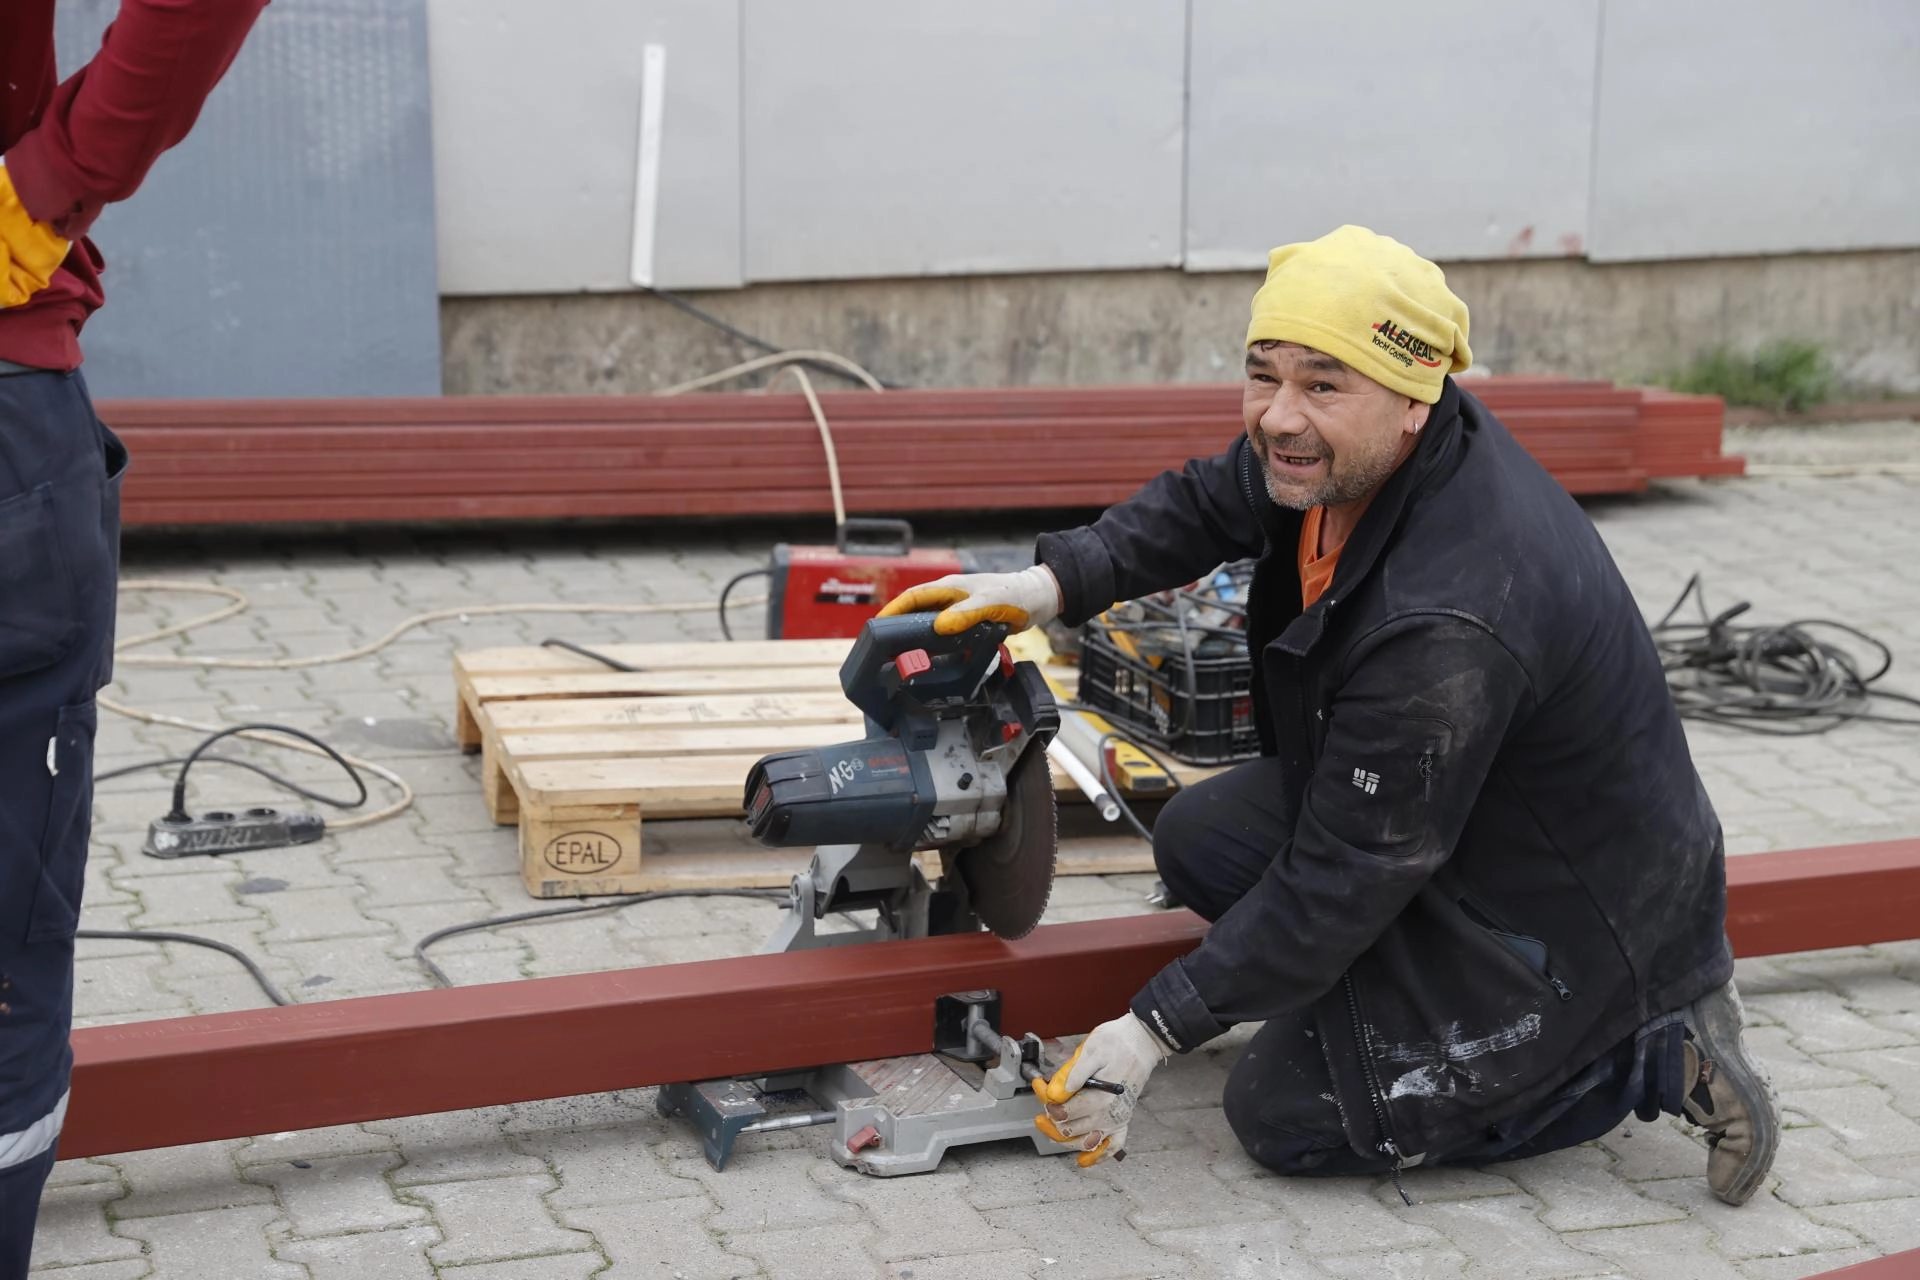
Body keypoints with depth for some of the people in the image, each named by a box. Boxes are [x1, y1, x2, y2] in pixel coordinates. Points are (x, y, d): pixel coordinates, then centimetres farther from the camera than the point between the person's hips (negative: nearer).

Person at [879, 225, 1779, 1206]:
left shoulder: (1448, 626, -37)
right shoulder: (1348, 450, -11)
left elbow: (1347, 876, -29)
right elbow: (1207, 503, 10)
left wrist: (1153, 1030, -22)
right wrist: (1058, 582, -8)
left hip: (1583, 920, -9)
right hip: (1456, 814, 9)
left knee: (1285, 1118, -6)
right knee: (1201, 840, 9)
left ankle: (1647, 1057, 0)